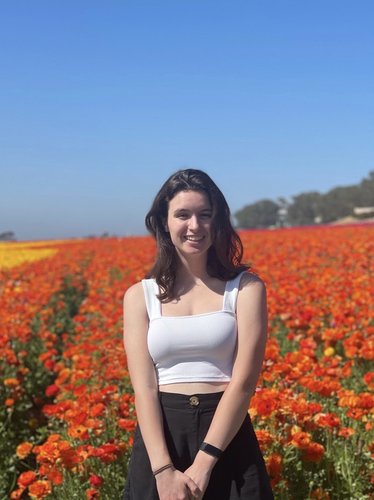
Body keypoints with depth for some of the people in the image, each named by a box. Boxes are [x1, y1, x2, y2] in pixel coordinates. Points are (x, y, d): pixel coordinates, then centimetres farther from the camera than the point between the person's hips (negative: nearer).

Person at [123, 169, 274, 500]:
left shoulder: (246, 287, -1)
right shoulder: (140, 296, 3)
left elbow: (244, 380, -9)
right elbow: (144, 386, -4)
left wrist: (202, 464, -16)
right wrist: (164, 469, -16)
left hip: (227, 439, -1)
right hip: (161, 435, 1)